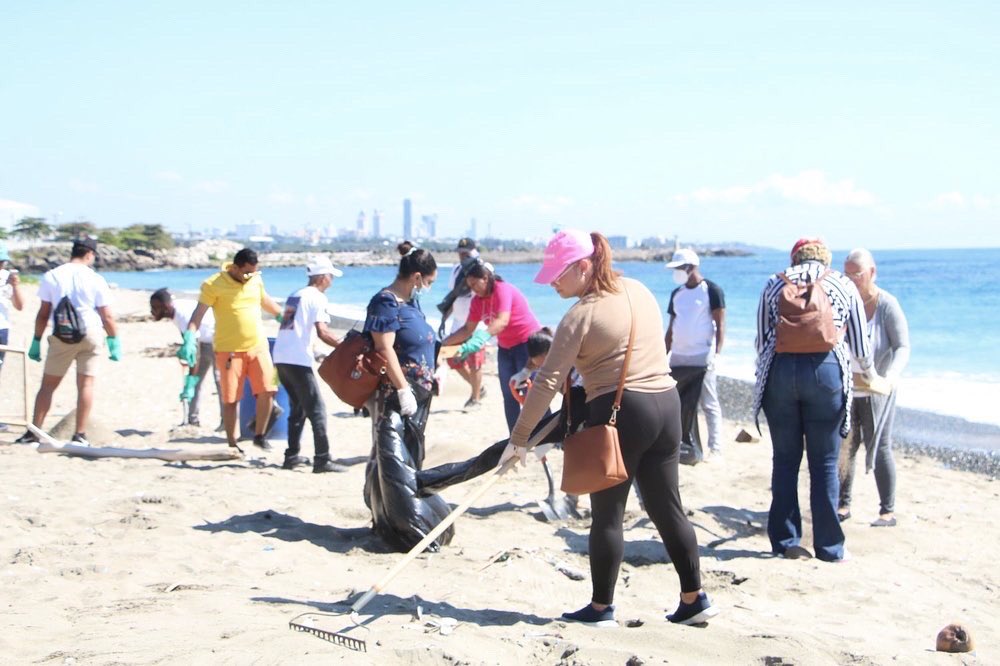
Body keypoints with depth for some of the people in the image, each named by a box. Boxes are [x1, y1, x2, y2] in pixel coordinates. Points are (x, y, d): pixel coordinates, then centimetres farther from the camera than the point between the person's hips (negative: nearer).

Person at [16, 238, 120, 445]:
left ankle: (33, 432, 7)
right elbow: (107, 316, -2)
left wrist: (36, 341, 9)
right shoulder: (96, 280, -2)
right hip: (91, 335, -1)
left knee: (48, 384, 8)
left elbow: (43, 314, 2)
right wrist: (114, 341, 8)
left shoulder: (51, 276, 2)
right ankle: (80, 435, 2)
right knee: (86, 384, 3)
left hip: (61, 337, 1)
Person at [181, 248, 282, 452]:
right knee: (231, 399, 2)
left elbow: (266, 301, 26)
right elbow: (199, 313, -16)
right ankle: (232, 444, 14)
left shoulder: (256, 280, 6)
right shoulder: (214, 285, -10)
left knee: (266, 391, -3)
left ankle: (260, 436, 16)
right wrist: (190, 339, -28)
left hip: (258, 346, 4)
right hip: (229, 350, -4)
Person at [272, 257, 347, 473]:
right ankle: (322, 460, -11)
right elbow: (322, 331, -16)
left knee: (298, 407, 18)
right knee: (316, 408, -6)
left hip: (280, 357, 8)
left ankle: (292, 456, 19)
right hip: (298, 359, -8)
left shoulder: (294, 295, 21)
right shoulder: (318, 297, -4)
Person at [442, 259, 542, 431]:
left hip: (528, 343, -8)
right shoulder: (477, 300, 2)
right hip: (505, 348, 8)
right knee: (509, 396, 6)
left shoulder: (503, 290, -22)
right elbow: (468, 329, 7)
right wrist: (444, 343, -2)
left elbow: (502, 321, -37)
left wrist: (482, 337, -51)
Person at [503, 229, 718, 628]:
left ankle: (601, 608, 13)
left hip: (620, 411, -7)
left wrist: (519, 437, -10)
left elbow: (548, 382, -13)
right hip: (666, 403, 7)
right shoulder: (639, 291, 10)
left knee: (608, 512, 4)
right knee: (667, 507, 15)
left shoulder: (581, 315, -11)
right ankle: (694, 599, 20)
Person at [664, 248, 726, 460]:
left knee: (709, 403, -4)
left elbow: (720, 325, -7)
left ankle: (715, 448, 0)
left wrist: (716, 353, -16)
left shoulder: (712, 290, -5)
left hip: (702, 356, -6)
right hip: (678, 356, 7)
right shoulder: (677, 293, 14)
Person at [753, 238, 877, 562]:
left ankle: (786, 542, 12)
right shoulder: (843, 285, 12)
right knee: (824, 463, 5)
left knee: (785, 459, 9)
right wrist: (869, 372, 36)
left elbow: (761, 338, 11)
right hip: (826, 371, -1)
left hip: (780, 370, 1)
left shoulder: (774, 284, 14)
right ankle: (829, 547, 9)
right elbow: (859, 343, 17)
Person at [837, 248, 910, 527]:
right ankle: (843, 504, 16)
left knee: (879, 447, -2)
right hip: (844, 388, 4)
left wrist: (891, 374, -28)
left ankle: (888, 511, 5)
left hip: (877, 389, -4)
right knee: (843, 447, 4)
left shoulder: (887, 305, -9)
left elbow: (903, 347, -11)